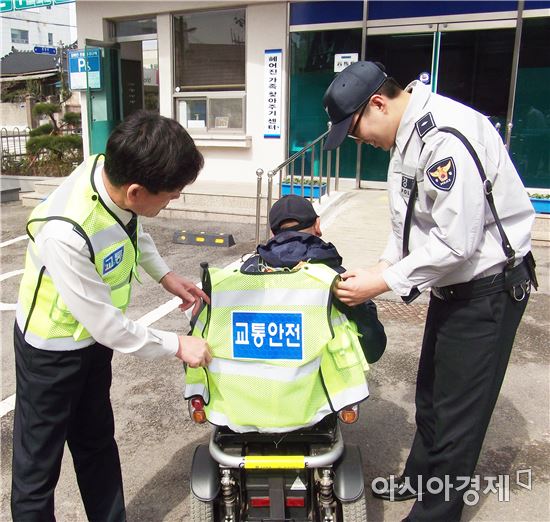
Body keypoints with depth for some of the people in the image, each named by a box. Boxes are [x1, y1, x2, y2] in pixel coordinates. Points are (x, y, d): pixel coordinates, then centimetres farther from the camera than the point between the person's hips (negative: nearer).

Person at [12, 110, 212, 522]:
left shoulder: (114, 172, -18)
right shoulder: (65, 233, -39)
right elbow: (107, 324, -28)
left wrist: (165, 276, 0)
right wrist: (177, 345, -17)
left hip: (92, 337, 7)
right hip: (52, 351, -7)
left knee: (97, 442, 23)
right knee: (39, 464, 11)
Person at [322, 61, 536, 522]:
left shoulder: (445, 137, -27)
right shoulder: (407, 135, 5)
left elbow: (457, 242, -29)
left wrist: (384, 282, -23)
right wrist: (383, 266, -2)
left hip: (489, 285, -10)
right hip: (453, 283, 10)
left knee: (457, 412, 3)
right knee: (431, 395, 23)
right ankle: (419, 480, 44)